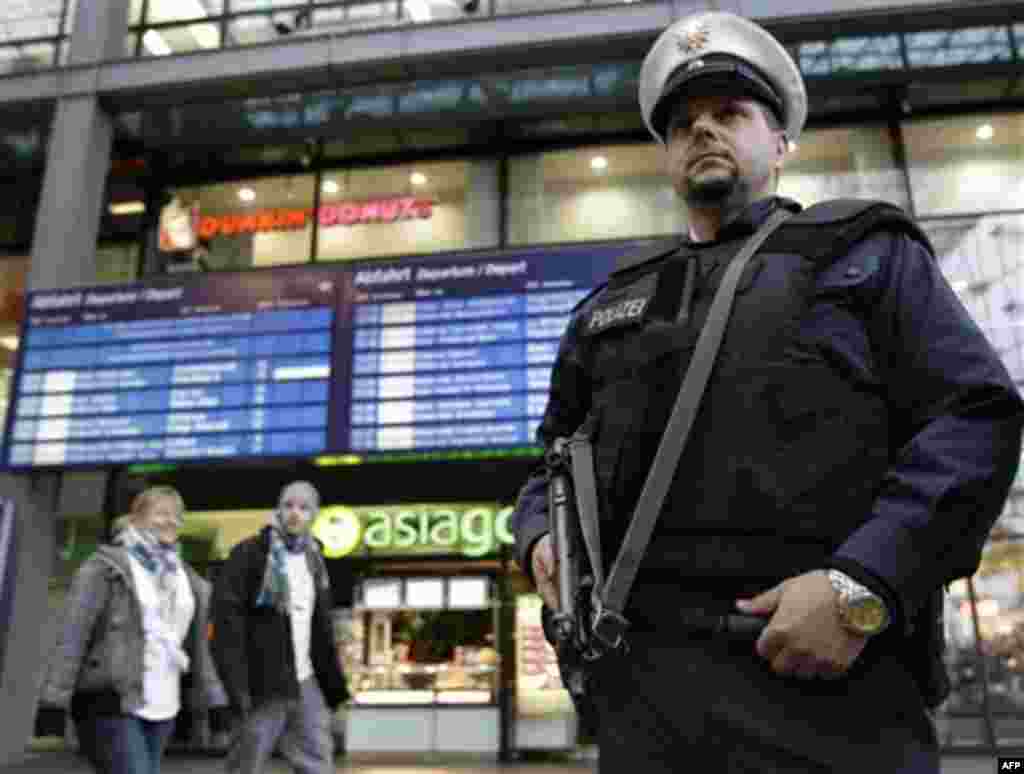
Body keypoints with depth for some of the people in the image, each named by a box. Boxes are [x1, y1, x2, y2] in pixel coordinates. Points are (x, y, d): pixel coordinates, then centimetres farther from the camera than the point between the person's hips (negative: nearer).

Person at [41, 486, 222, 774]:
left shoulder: (185, 576, 14)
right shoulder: (106, 566, -5)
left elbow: (196, 641, 17)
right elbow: (74, 634, -9)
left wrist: (205, 690, 13)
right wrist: (58, 692, -15)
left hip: (162, 707, 6)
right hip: (110, 703, -6)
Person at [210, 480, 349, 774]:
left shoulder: (313, 560, 13)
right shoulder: (249, 554, -9)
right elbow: (227, 618, -16)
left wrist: (333, 680, 15)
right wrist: (236, 682, -23)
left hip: (306, 683, 6)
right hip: (264, 685, -6)